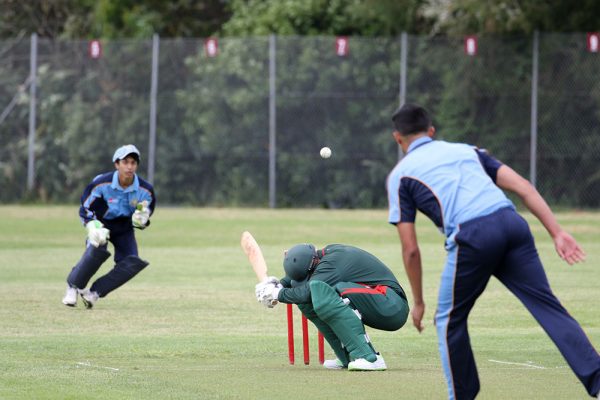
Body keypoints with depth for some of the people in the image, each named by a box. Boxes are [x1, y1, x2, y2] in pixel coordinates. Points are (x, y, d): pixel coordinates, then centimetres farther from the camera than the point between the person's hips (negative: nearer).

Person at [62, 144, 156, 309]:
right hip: (101, 224, -3)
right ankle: (73, 286, -10)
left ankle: (95, 292, -11)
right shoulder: (101, 183, -24)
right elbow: (85, 209, -14)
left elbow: (142, 221, -4)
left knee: (133, 263, -19)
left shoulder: (145, 190, -17)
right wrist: (94, 227, -33)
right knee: (97, 250, -32)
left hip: (124, 229, 3)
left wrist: (141, 219, -30)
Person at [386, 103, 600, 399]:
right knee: (548, 306, 0)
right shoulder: (466, 150, 31)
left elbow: (410, 249, 14)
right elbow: (523, 187, 18)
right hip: (511, 222, 4)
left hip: (471, 236, -4)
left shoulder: (400, 175, 20)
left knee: (450, 320, 17)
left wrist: (418, 302, 23)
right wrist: (557, 233, 13)